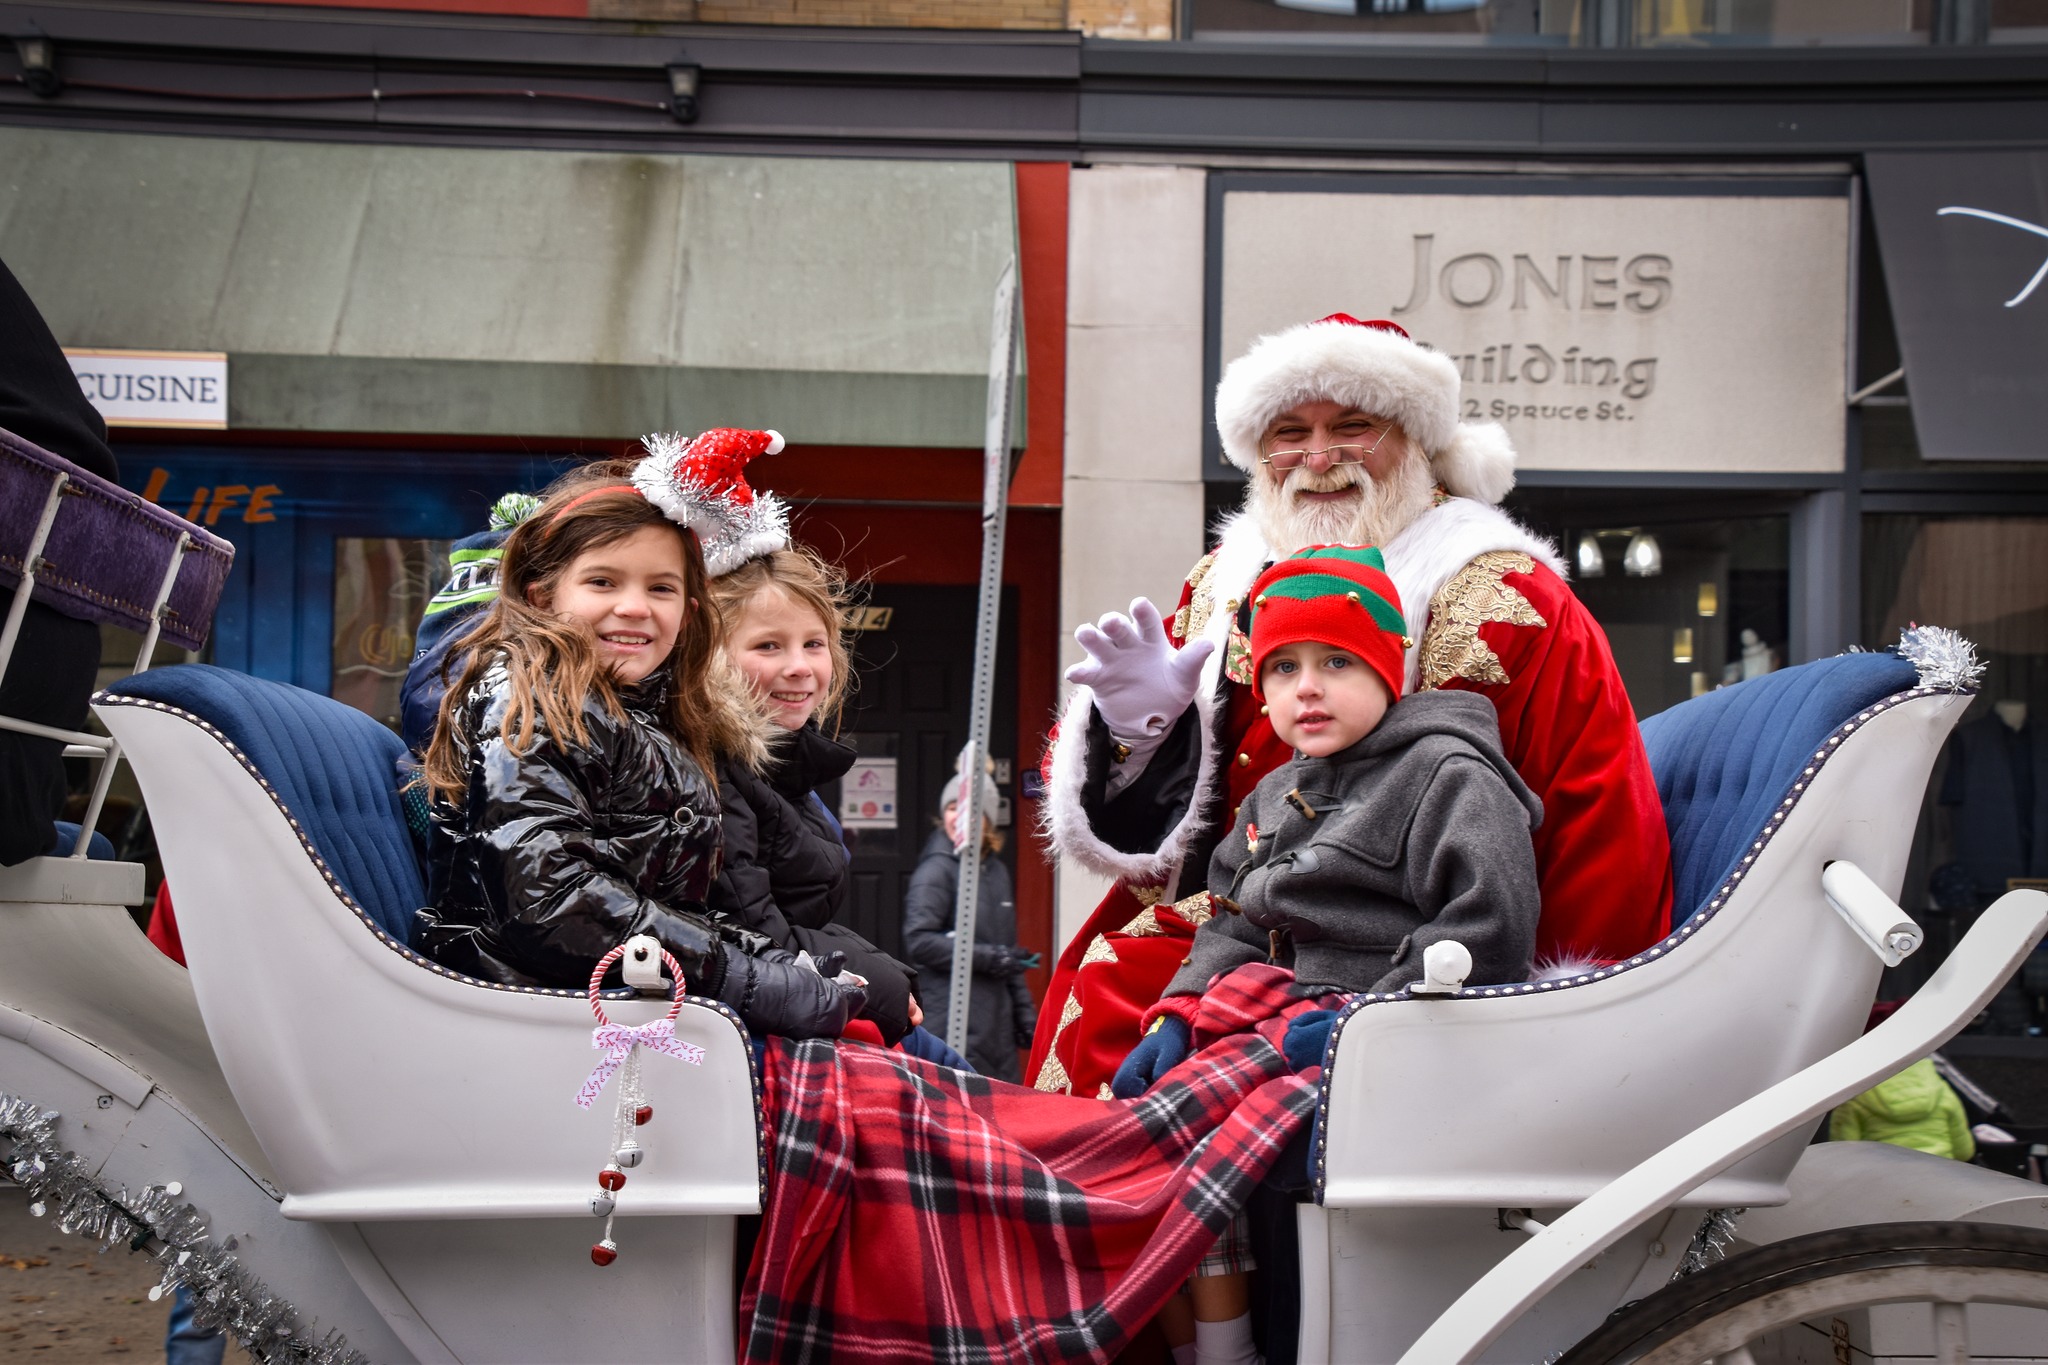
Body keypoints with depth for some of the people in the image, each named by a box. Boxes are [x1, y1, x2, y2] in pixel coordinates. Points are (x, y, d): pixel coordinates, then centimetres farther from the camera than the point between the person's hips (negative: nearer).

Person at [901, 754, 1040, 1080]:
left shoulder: (996, 870, 16)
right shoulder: (936, 870, -8)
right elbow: (919, 941, -18)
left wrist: (1024, 1011, 21)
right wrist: (991, 958, -17)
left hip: (998, 1020, 8)